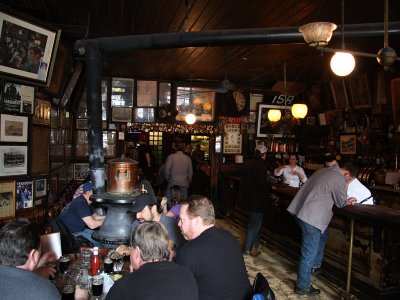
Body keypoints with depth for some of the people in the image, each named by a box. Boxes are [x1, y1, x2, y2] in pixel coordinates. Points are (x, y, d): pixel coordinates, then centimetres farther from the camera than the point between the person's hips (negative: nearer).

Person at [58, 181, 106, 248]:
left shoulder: (87, 202, 6)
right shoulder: (81, 203, -25)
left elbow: (94, 216, 14)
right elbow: (92, 225, -27)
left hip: (79, 229, 10)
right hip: (69, 233, -10)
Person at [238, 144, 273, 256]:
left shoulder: (248, 164, 6)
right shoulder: (261, 166, -19)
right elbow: (262, 184, -27)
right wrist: (270, 186, -6)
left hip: (247, 199, 8)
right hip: (257, 200, -8)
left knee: (254, 223, 22)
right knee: (254, 225, 5)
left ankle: (255, 245, 33)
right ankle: (247, 249, 12)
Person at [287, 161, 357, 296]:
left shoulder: (323, 171, 13)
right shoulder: (339, 180, -11)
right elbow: (341, 202, -1)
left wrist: (346, 201, 21)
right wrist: (348, 201, 21)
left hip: (301, 211, 10)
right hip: (311, 218, -9)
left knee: (322, 235, 29)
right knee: (309, 253, 1)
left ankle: (315, 266, 43)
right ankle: (303, 287, 13)